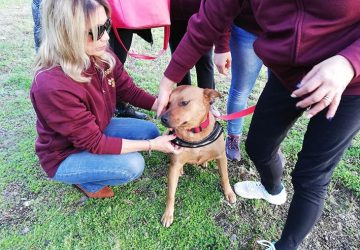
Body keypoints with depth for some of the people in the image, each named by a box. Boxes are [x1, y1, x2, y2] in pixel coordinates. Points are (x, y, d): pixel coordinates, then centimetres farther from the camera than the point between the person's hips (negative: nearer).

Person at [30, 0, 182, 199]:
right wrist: (151, 145, -29)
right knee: (132, 165, -24)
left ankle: (95, 160, 11)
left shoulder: (103, 56, -17)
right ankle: (87, 182, 7)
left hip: (98, 130, 7)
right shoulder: (52, 87, -37)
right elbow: (93, 142, -30)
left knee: (150, 131, -3)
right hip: (65, 156, -6)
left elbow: (129, 91, -4)